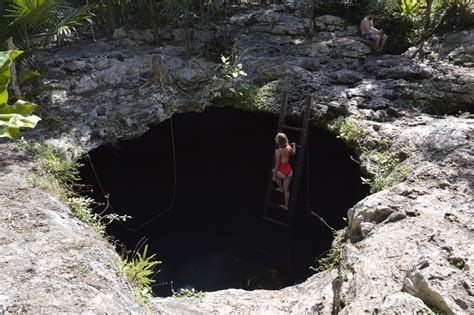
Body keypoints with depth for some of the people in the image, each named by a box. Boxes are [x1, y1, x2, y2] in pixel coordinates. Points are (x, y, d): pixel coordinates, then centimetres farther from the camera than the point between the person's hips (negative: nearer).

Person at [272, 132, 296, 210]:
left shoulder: (278, 151, -23)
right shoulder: (289, 147, -5)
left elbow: (277, 165, -17)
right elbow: (293, 153, 19)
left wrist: (274, 176, -7)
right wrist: (294, 145, 34)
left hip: (282, 172, -6)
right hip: (289, 171, 6)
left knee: (273, 171, 31)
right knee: (286, 189, 22)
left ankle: (281, 188, 32)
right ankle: (286, 206, 35)